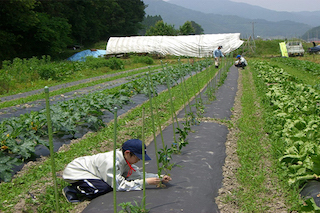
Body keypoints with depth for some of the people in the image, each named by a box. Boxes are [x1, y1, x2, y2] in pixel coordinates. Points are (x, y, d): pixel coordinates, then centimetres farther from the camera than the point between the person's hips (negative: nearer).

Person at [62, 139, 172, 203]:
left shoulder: (124, 159, -5)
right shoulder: (112, 162, -33)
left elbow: (138, 174, -1)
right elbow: (119, 185, -30)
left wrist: (159, 178, -11)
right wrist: (145, 182, -29)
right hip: (75, 172, -9)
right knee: (104, 188, -26)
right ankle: (71, 190, -8)